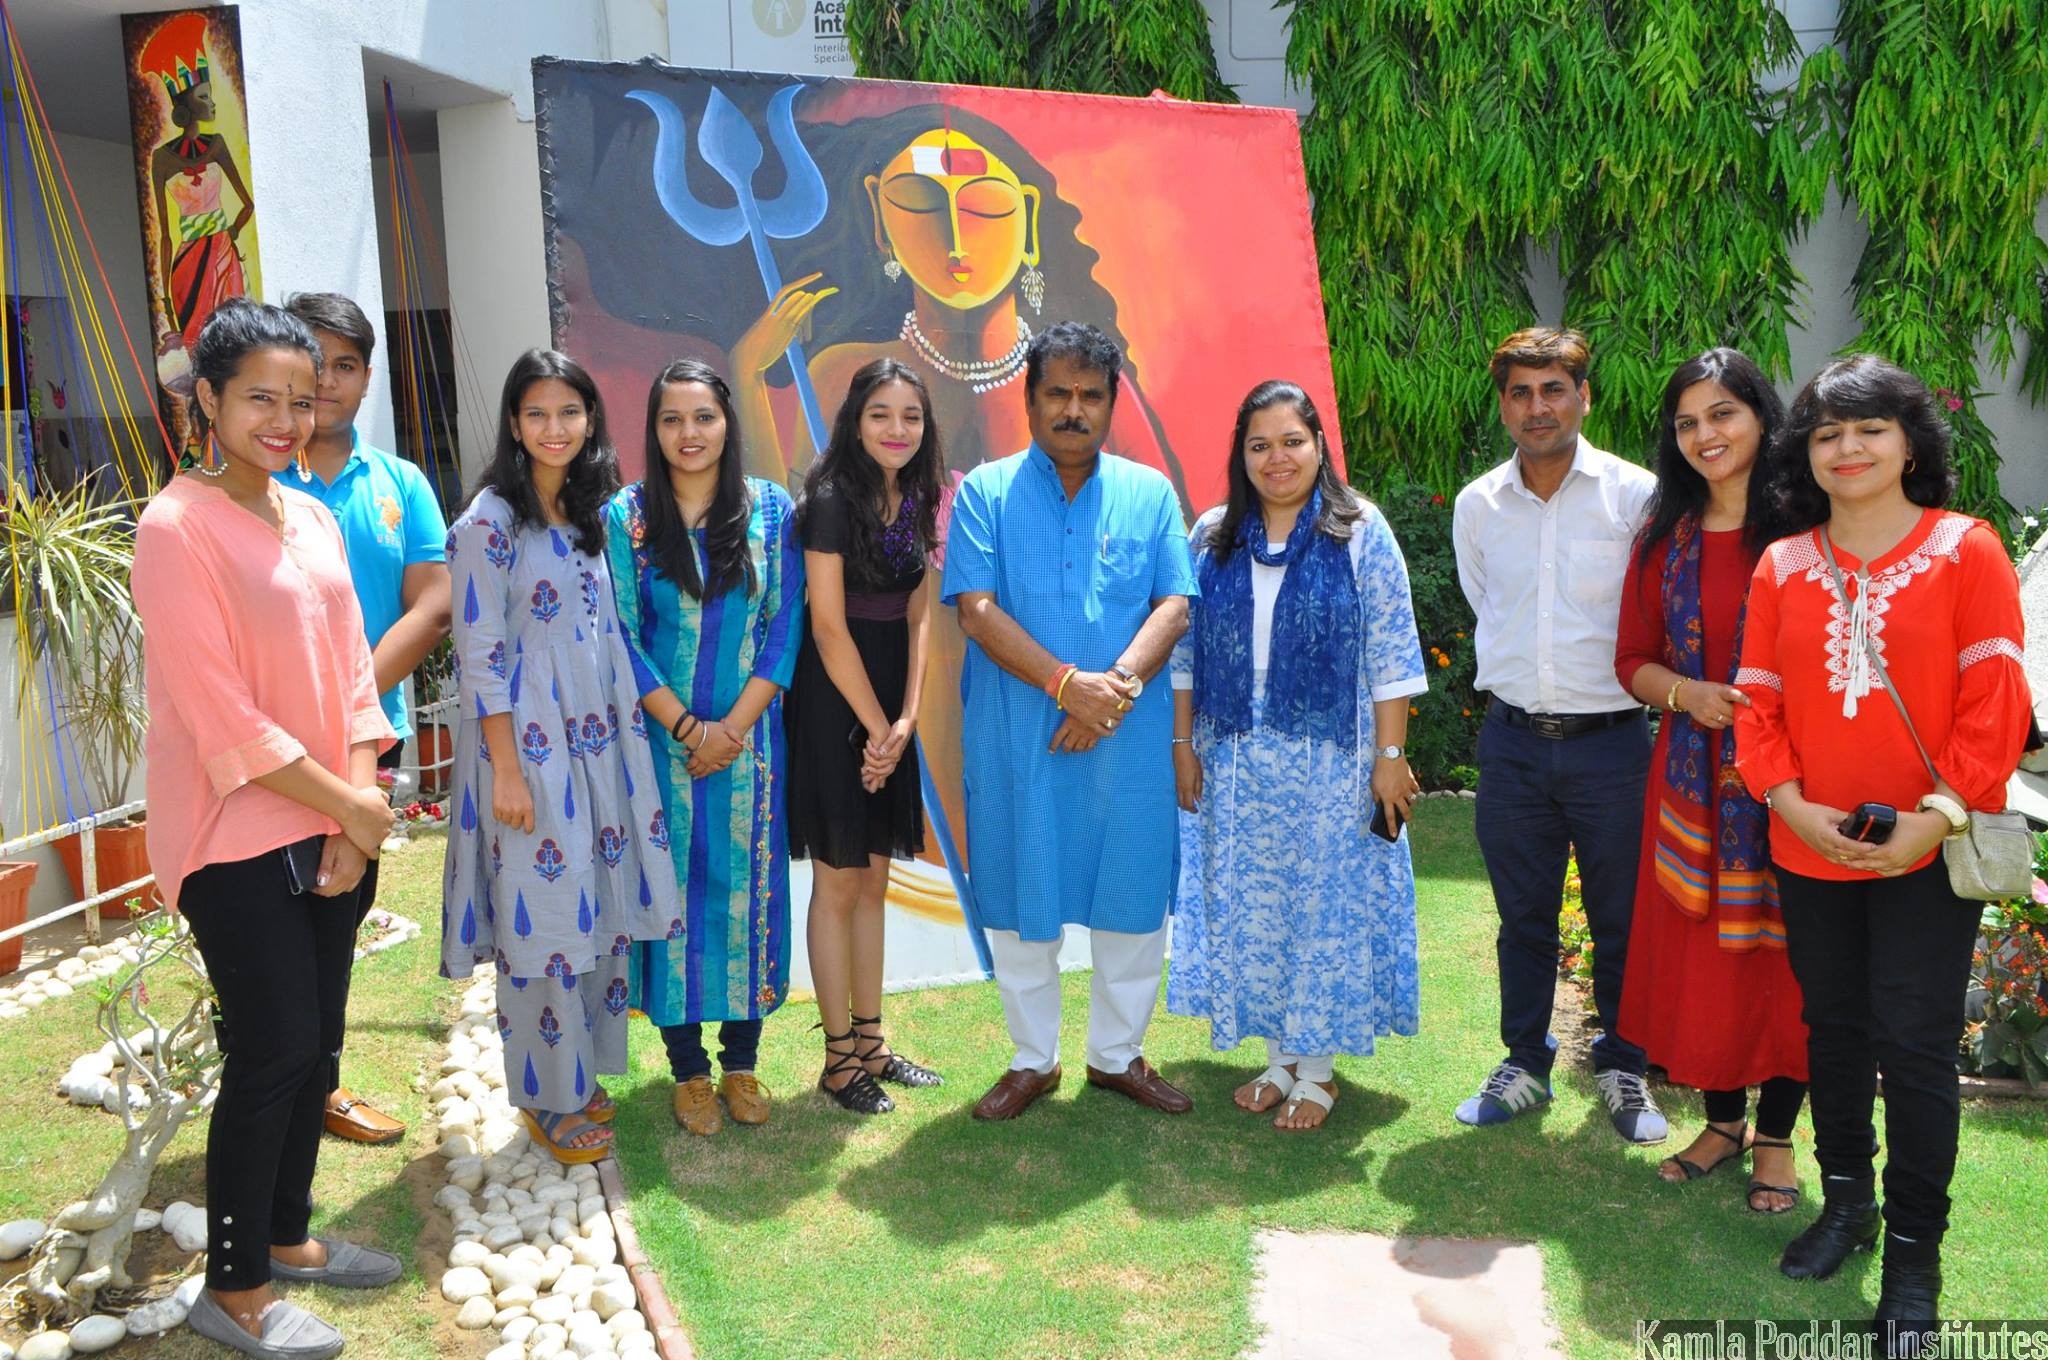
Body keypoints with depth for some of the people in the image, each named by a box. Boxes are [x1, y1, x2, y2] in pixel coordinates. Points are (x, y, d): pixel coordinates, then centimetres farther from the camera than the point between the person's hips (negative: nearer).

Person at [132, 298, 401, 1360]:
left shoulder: (313, 519, 9)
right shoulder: (175, 527, -13)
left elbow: (350, 671, 8)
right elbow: (219, 711, -17)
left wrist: (359, 800, -3)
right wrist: (344, 804, -12)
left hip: (331, 831, 7)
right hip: (237, 840, -7)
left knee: (316, 1042, 14)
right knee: (270, 1053, -1)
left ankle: (287, 1234, 33)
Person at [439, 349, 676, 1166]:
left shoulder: (591, 514, 11)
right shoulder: (490, 520, -10)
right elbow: (480, 653, -13)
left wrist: (632, 731, 12)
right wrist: (505, 769, -16)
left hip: (600, 739, 7)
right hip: (529, 742, -7)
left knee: (603, 907, 11)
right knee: (541, 915, 0)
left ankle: (580, 1070, 28)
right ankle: (545, 1097, 16)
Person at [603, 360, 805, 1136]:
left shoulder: (772, 510, 1)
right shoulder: (626, 516, -1)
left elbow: (785, 627, -2)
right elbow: (620, 637, -3)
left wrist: (733, 726, -10)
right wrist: (686, 727, -11)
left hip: (750, 739, 1)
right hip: (661, 741, -1)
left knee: (750, 888, 6)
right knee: (673, 888, 5)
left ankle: (741, 1060, 22)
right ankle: (687, 1068, 19)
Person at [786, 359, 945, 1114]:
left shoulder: (913, 500, 9)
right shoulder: (833, 499, -13)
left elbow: (917, 614, 8)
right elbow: (828, 626, -16)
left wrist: (906, 717, -4)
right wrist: (877, 726, -11)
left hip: (889, 711, 7)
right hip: (834, 708, -7)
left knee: (873, 881, 14)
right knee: (838, 883, 2)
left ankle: (869, 1041, 26)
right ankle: (839, 1058, 15)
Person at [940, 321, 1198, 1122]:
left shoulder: (1149, 493, 7)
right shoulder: (986, 492, 2)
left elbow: (1174, 606, -1)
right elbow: (976, 609, -8)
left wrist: (1119, 683, -18)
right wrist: (1067, 684, -18)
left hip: (1129, 736, 2)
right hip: (1016, 737, -1)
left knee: (1134, 897, 9)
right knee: (1020, 901, 9)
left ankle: (1118, 1054, 29)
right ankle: (1032, 1060, 27)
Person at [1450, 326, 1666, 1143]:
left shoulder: (1635, 495, -7)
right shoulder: (1476, 505, 3)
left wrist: (1633, 680, 5)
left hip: (1610, 738, -2)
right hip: (1512, 738, 3)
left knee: (1621, 922, 8)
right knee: (1523, 918, 13)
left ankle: (1622, 1069, 26)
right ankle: (1525, 1064, 28)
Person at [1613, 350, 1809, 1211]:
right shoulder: (1666, 537, 7)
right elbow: (1634, 659, 10)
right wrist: (1686, 692, -9)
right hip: (1694, 777, 3)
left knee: (1785, 958, 6)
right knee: (1696, 957, 10)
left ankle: (1775, 1135, 25)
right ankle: (1723, 1119, 30)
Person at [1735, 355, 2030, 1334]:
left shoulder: (1966, 550, -3)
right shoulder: (1783, 565, 5)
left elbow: (1995, 702, -8)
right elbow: (1757, 701, 4)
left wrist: (1936, 816, -16)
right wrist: (1793, 805, -9)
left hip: (1926, 854, -3)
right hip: (1809, 853, 3)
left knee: (1915, 1044, 0)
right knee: (1834, 1030, 15)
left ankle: (1914, 1248, 16)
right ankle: (1845, 1203, 32)